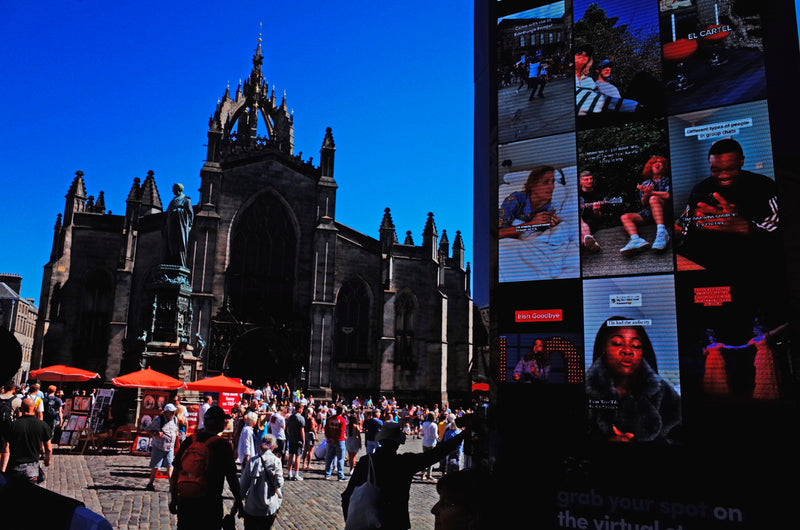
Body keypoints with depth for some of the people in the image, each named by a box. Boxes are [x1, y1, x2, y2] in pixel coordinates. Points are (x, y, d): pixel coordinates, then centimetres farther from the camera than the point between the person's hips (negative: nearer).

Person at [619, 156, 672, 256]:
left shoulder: (667, 180, 17)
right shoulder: (645, 183, 25)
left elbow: (668, 195, -3)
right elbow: (643, 203, 13)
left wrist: (651, 192, -7)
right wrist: (646, 194, -8)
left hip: (663, 211, -4)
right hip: (647, 212, 4)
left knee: (653, 199, -34)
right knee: (625, 217, -18)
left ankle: (661, 232, -50)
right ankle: (636, 239, -50)